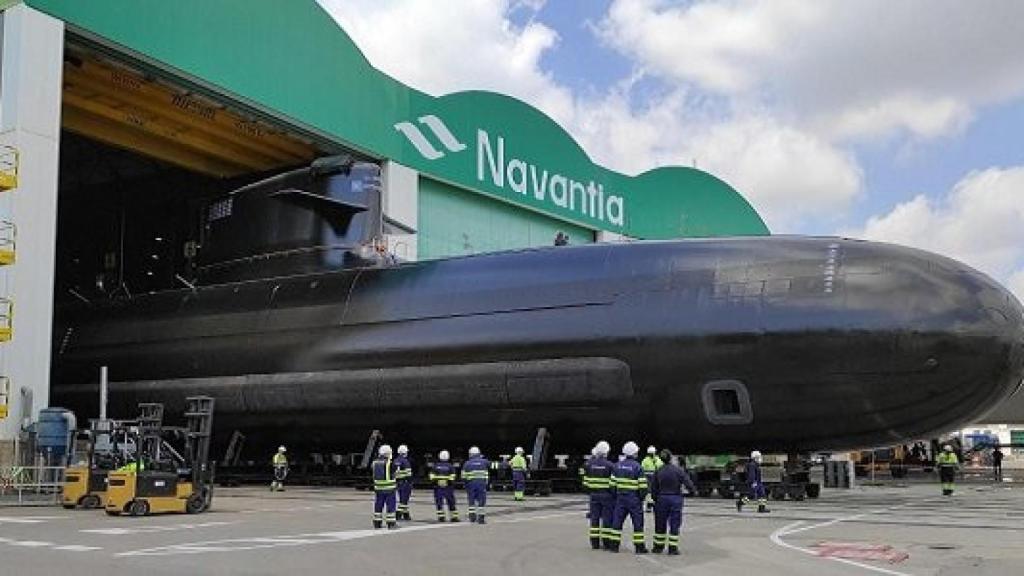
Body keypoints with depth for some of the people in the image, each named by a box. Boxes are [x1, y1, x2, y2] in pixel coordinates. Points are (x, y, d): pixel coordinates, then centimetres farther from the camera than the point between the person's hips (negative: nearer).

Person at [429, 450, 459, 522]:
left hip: (438, 487, 1)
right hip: (448, 487, -1)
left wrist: (434, 483, 11)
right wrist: (452, 485, 6)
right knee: (451, 503, 7)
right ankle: (454, 517, 7)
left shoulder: (435, 466, 1)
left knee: (439, 503, 6)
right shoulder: (450, 466, -4)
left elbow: (432, 477, -1)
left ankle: (441, 517, 0)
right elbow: (452, 478, -6)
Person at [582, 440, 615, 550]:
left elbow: (585, 481, 6)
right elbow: (613, 483, -10)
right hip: (607, 495, -4)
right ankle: (606, 542, 4)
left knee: (594, 518, 9)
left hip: (594, 495, 4)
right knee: (607, 518, 3)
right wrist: (614, 494, 2)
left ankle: (594, 542, 10)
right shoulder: (610, 465, -11)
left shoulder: (589, 464, 1)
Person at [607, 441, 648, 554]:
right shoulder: (637, 466, -11)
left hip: (620, 498, 5)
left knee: (617, 521, 9)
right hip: (634, 498, -4)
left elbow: (613, 483, 5)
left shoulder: (618, 466, 5)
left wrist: (615, 496, 14)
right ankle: (639, 547, 5)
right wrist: (642, 497, 1)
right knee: (638, 522, 3)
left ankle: (614, 545, 9)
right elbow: (643, 485, -13)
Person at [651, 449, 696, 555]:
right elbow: (687, 482, -12)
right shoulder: (678, 470, -12)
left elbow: (653, 487, 4)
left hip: (662, 498, 3)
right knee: (674, 524, 4)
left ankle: (658, 546, 20)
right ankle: (673, 548, 4)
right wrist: (693, 491, 7)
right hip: (676, 498, -3)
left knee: (660, 524, 13)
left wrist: (655, 499, 16)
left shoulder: (658, 471, -1)